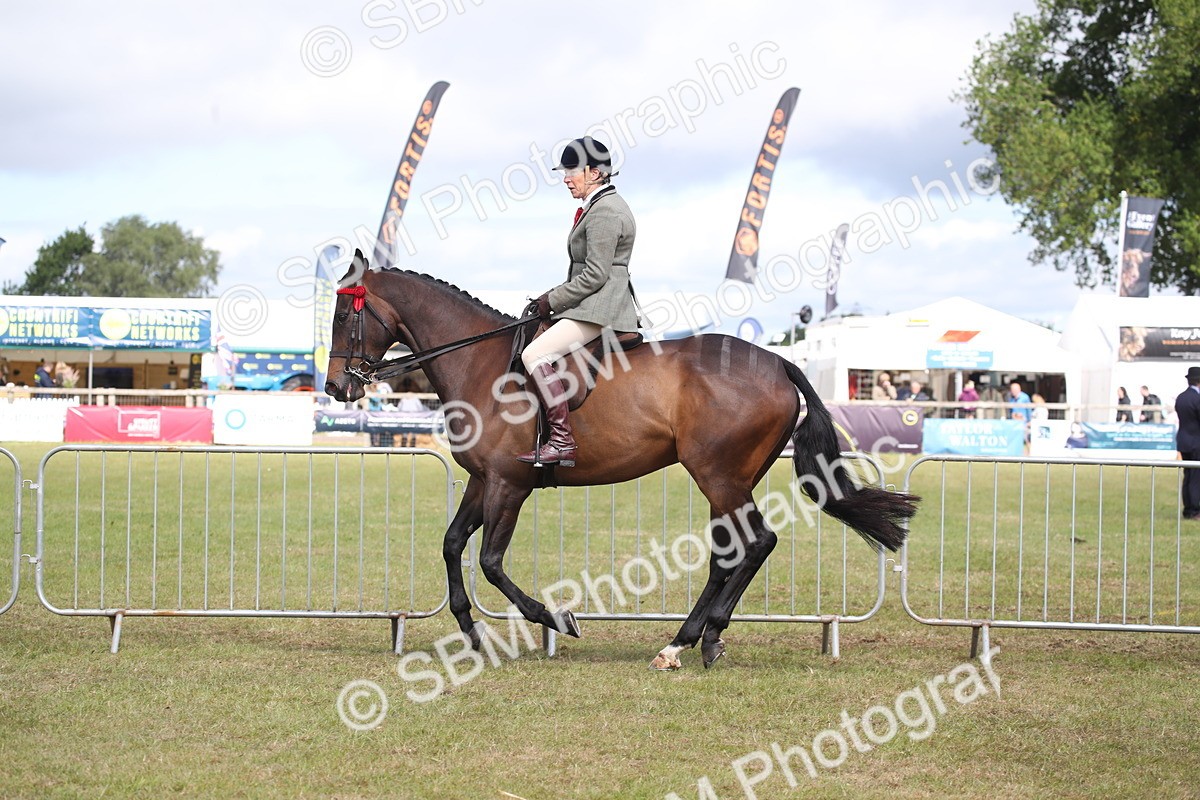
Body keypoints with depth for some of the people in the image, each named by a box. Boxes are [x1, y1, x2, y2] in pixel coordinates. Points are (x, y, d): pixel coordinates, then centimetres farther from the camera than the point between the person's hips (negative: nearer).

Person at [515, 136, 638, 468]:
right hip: (591, 307, 12)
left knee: (535, 354, -23)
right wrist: (555, 298, 11)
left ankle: (562, 441, -27)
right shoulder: (600, 206, 19)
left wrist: (554, 300, -11)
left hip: (600, 309, -12)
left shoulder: (604, 212, -14)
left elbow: (595, 274, -19)